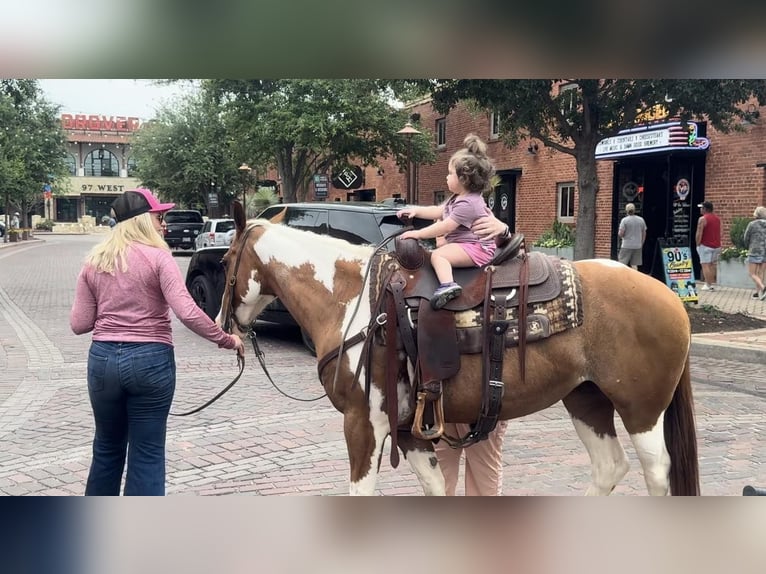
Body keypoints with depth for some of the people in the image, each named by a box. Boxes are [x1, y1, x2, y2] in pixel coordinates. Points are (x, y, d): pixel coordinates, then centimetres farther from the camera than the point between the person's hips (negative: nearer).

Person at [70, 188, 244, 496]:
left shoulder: (94, 261, 5)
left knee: (107, 448, 21)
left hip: (103, 359, 5)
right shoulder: (157, 257, -9)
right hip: (150, 360, -5)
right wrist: (225, 339, -9)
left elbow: (79, 324, 5)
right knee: (147, 453, 6)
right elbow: (187, 313, -20)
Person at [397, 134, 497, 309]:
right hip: (463, 241, 12)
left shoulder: (467, 203, -22)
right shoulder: (458, 198, 12)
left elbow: (445, 226, -24)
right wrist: (416, 210, 10)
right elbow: (438, 211, 21)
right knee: (437, 243, 25)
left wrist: (418, 234, -18)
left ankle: (447, 285, -44)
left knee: (437, 255, -26)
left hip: (475, 248, -12)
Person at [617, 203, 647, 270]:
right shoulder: (641, 220, 6)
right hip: (637, 246, 4)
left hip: (626, 246, -4)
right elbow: (644, 234, 11)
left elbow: (621, 234, -12)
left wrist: (619, 233, 12)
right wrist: (641, 244, 21)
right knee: (634, 264, 5)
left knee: (622, 264, 0)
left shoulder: (624, 220, -8)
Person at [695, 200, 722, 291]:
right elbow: (720, 233, 14)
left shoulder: (703, 219, -12)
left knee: (705, 265, -5)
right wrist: (717, 243, 19)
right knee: (713, 265, 12)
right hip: (717, 246, 7)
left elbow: (699, 234, -16)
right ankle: (713, 284, 13)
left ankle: (708, 285, -8)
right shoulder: (718, 219, 12)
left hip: (705, 246, -7)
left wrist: (698, 244, -6)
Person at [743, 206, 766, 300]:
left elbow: (746, 239, -1)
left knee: (752, 273, 1)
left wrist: (749, 247, 18)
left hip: (755, 251, -4)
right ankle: (758, 292, 15)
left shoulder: (752, 224, -8)